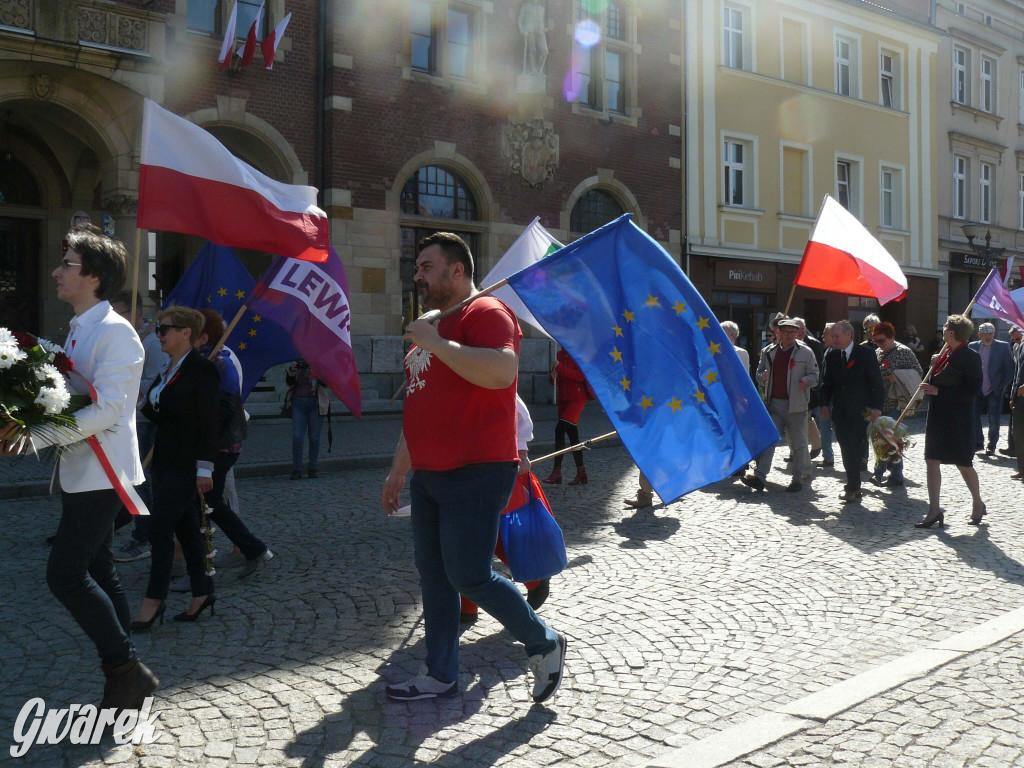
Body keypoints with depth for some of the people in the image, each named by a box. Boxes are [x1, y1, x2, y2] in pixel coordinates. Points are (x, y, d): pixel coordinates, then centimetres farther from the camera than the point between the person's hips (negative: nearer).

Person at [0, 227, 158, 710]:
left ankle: (126, 669, 0)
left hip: (101, 474, -10)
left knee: (65, 574, -10)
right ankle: (127, 679, 23)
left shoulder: (114, 333, -15)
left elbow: (106, 411, -23)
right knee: (97, 574, 13)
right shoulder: (79, 330, 14)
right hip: (83, 473, 10)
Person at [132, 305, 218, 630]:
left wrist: (204, 469, -18)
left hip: (186, 466, -8)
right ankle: (201, 592, 22)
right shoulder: (166, 370, 13)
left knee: (160, 529, -6)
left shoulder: (202, 370, -13)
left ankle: (154, 599, 4)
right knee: (186, 529, 13)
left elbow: (208, 423, -16)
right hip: (164, 462, 8)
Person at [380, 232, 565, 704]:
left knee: (469, 576, -8)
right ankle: (440, 674, 23)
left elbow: (504, 370, -30)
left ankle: (544, 644, 13)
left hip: (475, 474, -9)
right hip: (429, 475, 10)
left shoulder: (486, 312, -9)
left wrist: (437, 344, -24)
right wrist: (398, 470, 25)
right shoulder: (433, 325, 21)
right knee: (433, 575, 11)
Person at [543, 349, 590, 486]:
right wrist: (554, 377, -6)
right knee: (573, 437, 10)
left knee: (560, 430, -19)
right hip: (563, 399, 7)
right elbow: (555, 381, 18)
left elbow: (580, 376, -19)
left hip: (577, 398, -7)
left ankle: (556, 472, -17)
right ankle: (581, 473, 17)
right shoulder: (560, 355, 12)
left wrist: (559, 368, -22)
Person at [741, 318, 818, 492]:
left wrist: (806, 381, -19)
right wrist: (763, 376, -5)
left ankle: (798, 478, 16)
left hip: (796, 405, -3)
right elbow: (759, 373, 19)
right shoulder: (769, 352, 11)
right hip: (774, 404, 3)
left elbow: (814, 375, 3)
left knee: (798, 443, 5)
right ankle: (759, 477, -7)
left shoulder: (805, 352, 1)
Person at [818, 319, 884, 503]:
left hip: (859, 411, -4)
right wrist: (824, 403, -1)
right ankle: (854, 486, 13)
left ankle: (852, 487, 0)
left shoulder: (866, 353, -3)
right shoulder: (831, 355, 9)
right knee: (845, 448, 4)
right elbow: (826, 382, 13)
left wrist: (876, 407, -12)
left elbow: (877, 382, -4)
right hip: (840, 412, 4)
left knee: (855, 448, -6)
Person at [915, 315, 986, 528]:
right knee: (932, 461, 4)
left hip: (958, 420, -8)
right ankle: (934, 510, 8)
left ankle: (978, 504, 28)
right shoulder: (946, 353, 10)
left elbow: (972, 391, -20)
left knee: (963, 464, 6)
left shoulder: (970, 357, -14)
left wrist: (939, 392, -20)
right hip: (938, 415, 8)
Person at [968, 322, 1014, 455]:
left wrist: (1003, 386, -7)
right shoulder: (972, 346, 3)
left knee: (994, 421, 1)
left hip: (994, 391, -2)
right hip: (977, 390, 2)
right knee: (973, 417, 2)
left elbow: (1009, 369, -1)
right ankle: (978, 442, 19)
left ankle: (991, 446, 18)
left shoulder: (1003, 346, -3)